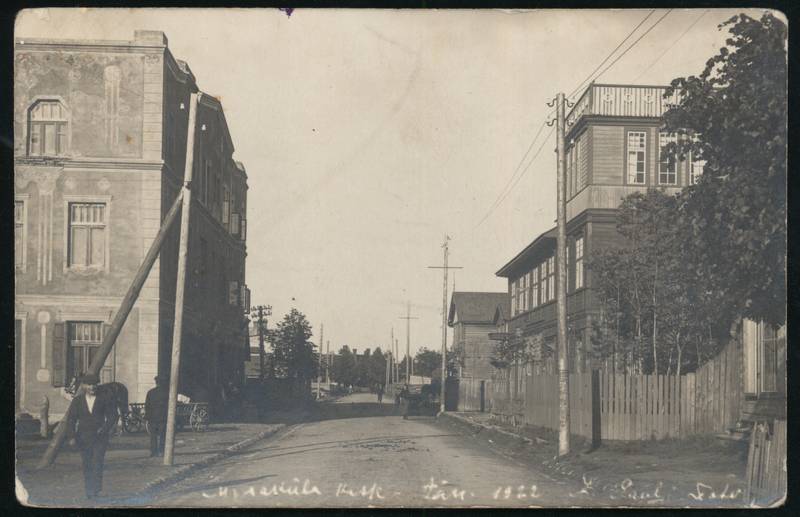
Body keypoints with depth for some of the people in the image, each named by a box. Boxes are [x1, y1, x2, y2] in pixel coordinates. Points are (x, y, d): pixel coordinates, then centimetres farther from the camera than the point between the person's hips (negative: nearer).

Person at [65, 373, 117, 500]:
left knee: (97, 462, -15)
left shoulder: (105, 398, 1)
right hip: (83, 437, 2)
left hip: (100, 436, -2)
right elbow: (71, 419, 6)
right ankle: (89, 490, 11)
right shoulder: (77, 401, 6)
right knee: (86, 464, 3)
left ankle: (96, 489, -12)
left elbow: (112, 415, 1)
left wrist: (104, 429, -13)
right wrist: (73, 435, -9)